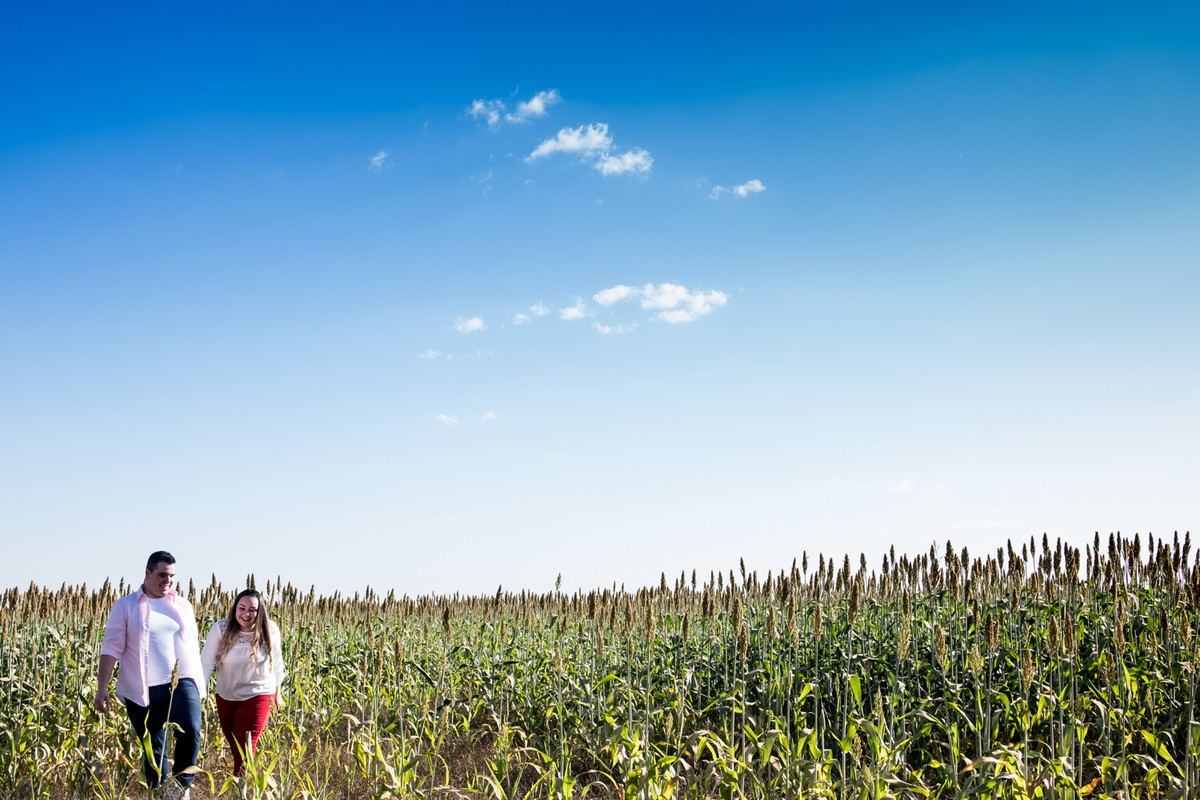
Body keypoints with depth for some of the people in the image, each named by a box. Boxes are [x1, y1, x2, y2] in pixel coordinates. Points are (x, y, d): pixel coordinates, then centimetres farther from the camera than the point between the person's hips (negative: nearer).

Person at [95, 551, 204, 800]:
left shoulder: (183, 605, 13)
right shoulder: (125, 606, 4)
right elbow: (111, 648, -1)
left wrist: (199, 685, 17)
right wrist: (102, 687, -8)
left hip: (181, 684, 1)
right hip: (142, 691, -1)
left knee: (190, 732, -23)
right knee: (153, 749, 7)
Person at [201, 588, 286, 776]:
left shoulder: (269, 631, -13)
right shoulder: (220, 629, -17)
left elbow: (276, 664, 2)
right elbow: (206, 663, -14)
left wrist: (277, 693, 11)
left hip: (258, 696, -2)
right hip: (225, 697, 2)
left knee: (245, 749, -9)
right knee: (234, 746, 20)